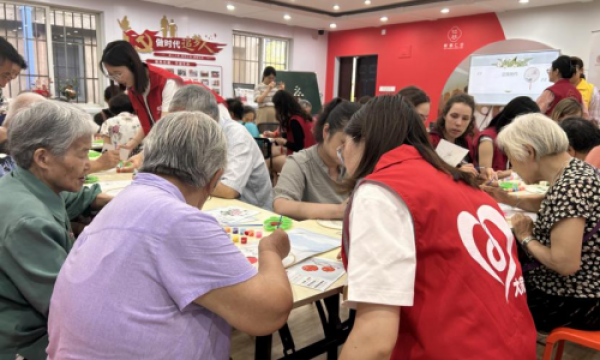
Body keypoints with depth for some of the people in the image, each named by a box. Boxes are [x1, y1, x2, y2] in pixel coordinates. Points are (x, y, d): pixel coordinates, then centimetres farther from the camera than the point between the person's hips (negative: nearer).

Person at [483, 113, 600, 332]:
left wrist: (525, 238, -16)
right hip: (582, 287, 8)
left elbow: (565, 263, -33)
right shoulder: (575, 169, 0)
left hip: (579, 301, -8)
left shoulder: (569, 188, -29)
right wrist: (508, 199, 10)